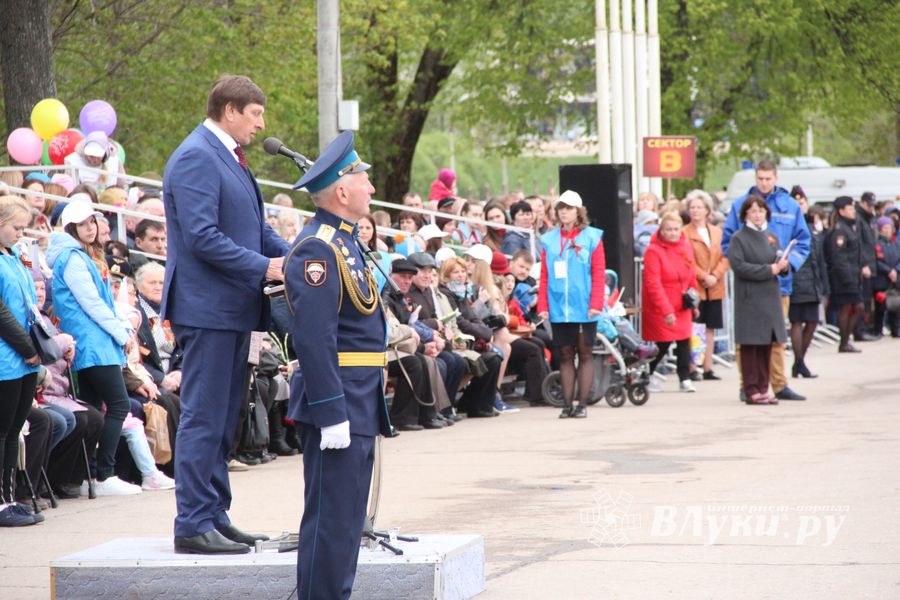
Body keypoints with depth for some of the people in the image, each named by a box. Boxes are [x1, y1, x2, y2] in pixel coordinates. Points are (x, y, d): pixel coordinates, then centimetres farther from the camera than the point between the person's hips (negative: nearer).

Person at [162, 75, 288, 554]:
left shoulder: (228, 157, 18)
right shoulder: (195, 159, -14)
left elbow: (252, 227, 22)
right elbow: (202, 237, -22)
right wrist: (264, 267, -20)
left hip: (234, 308, 10)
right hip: (207, 308, -10)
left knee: (223, 421, 14)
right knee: (203, 419, -8)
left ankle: (214, 517, 20)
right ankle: (193, 525, -5)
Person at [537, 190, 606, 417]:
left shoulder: (592, 237, 0)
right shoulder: (549, 240, 7)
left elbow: (599, 274, -4)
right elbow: (544, 276, 5)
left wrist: (596, 304, -12)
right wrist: (542, 306, -2)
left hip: (584, 308, -2)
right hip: (559, 308, 2)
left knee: (585, 354, 4)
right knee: (565, 355, 6)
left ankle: (582, 404, 8)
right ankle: (567, 404, 10)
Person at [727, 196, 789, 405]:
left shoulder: (771, 237, 16)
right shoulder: (739, 238, -3)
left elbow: (780, 262, 16)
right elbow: (739, 266, -14)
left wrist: (783, 264, -8)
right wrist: (769, 270, -16)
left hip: (771, 297, 6)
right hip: (749, 299, -6)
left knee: (767, 344, 6)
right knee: (750, 345, -5)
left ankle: (763, 388, 11)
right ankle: (751, 390, -2)